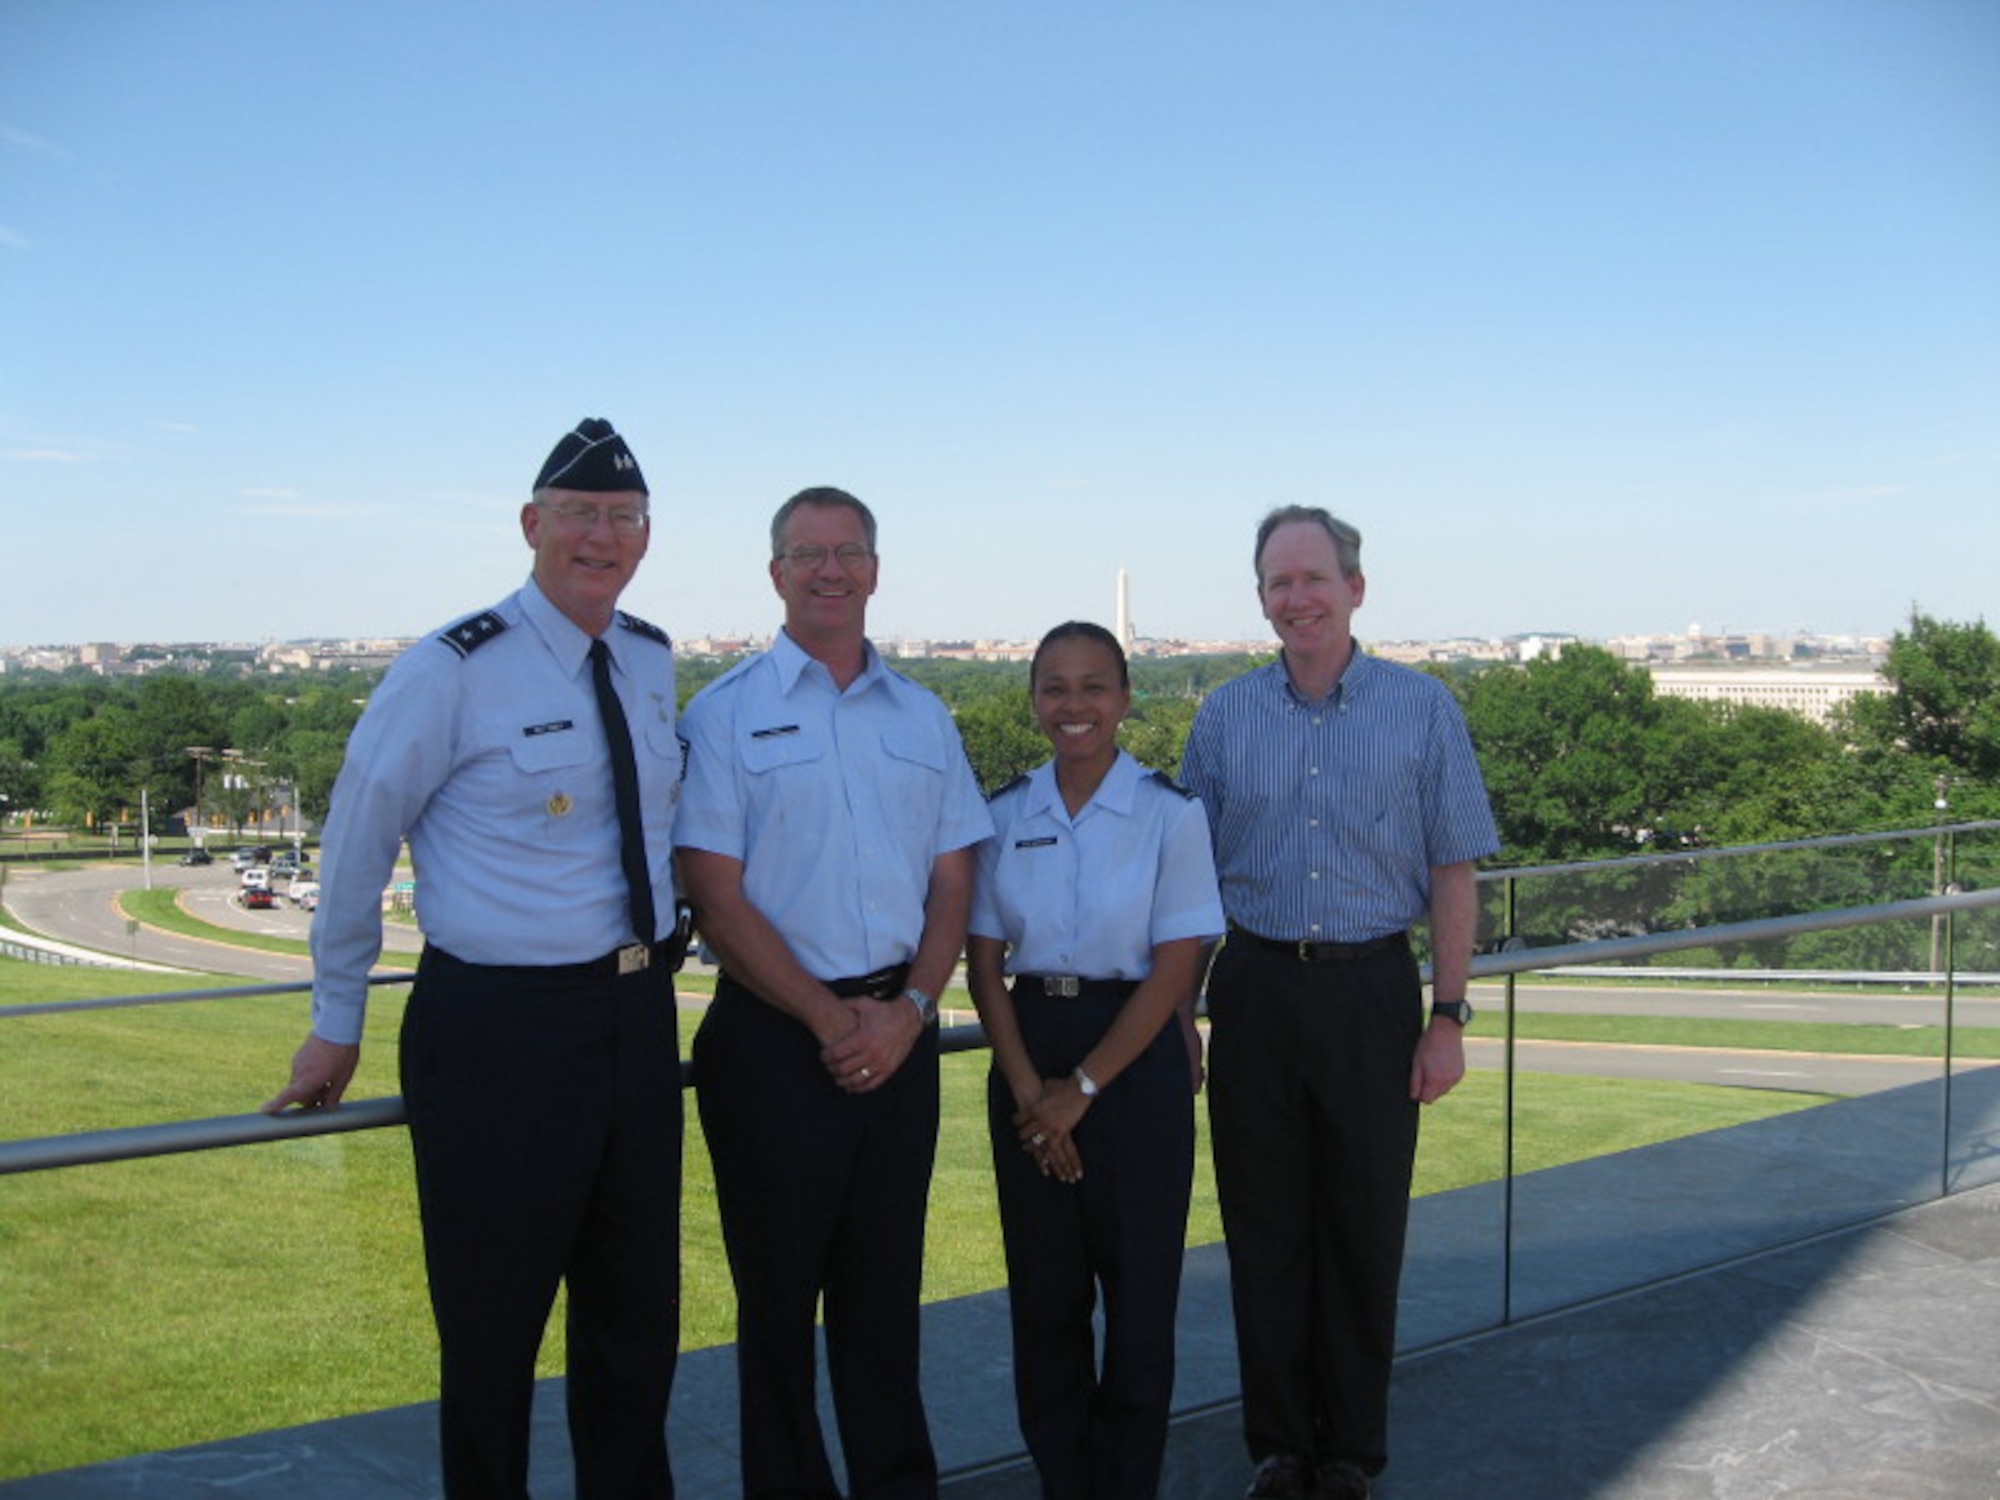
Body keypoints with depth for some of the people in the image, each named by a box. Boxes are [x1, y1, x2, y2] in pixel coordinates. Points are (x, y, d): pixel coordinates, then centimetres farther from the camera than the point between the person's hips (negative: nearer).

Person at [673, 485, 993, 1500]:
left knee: (887, 1286, 12)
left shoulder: (921, 717, 12)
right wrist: (827, 1016, -12)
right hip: (773, 1035, -3)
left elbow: (952, 880, 9)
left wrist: (908, 1010, -6)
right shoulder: (726, 713, -2)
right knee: (778, 1290, 5)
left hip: (899, 1032, 4)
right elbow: (715, 895, -7)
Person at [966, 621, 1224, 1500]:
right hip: (1028, 1057, 3)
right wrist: (1028, 1088, -9)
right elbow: (983, 963, 3)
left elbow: (1173, 971, -9)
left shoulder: (1170, 814, -6)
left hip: (1135, 1056, -3)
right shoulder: (1006, 815, 3)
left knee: (1139, 1292, 5)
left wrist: (1081, 1088, -12)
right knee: (1043, 1294, 9)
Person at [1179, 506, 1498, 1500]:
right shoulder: (1224, 715, 5)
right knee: (1264, 1230, 8)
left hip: (1372, 990, -2)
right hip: (1256, 988, 2)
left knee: (1364, 1231, 6)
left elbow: (1453, 874, 1)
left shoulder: (1422, 709, 0)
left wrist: (1447, 1017, -5)